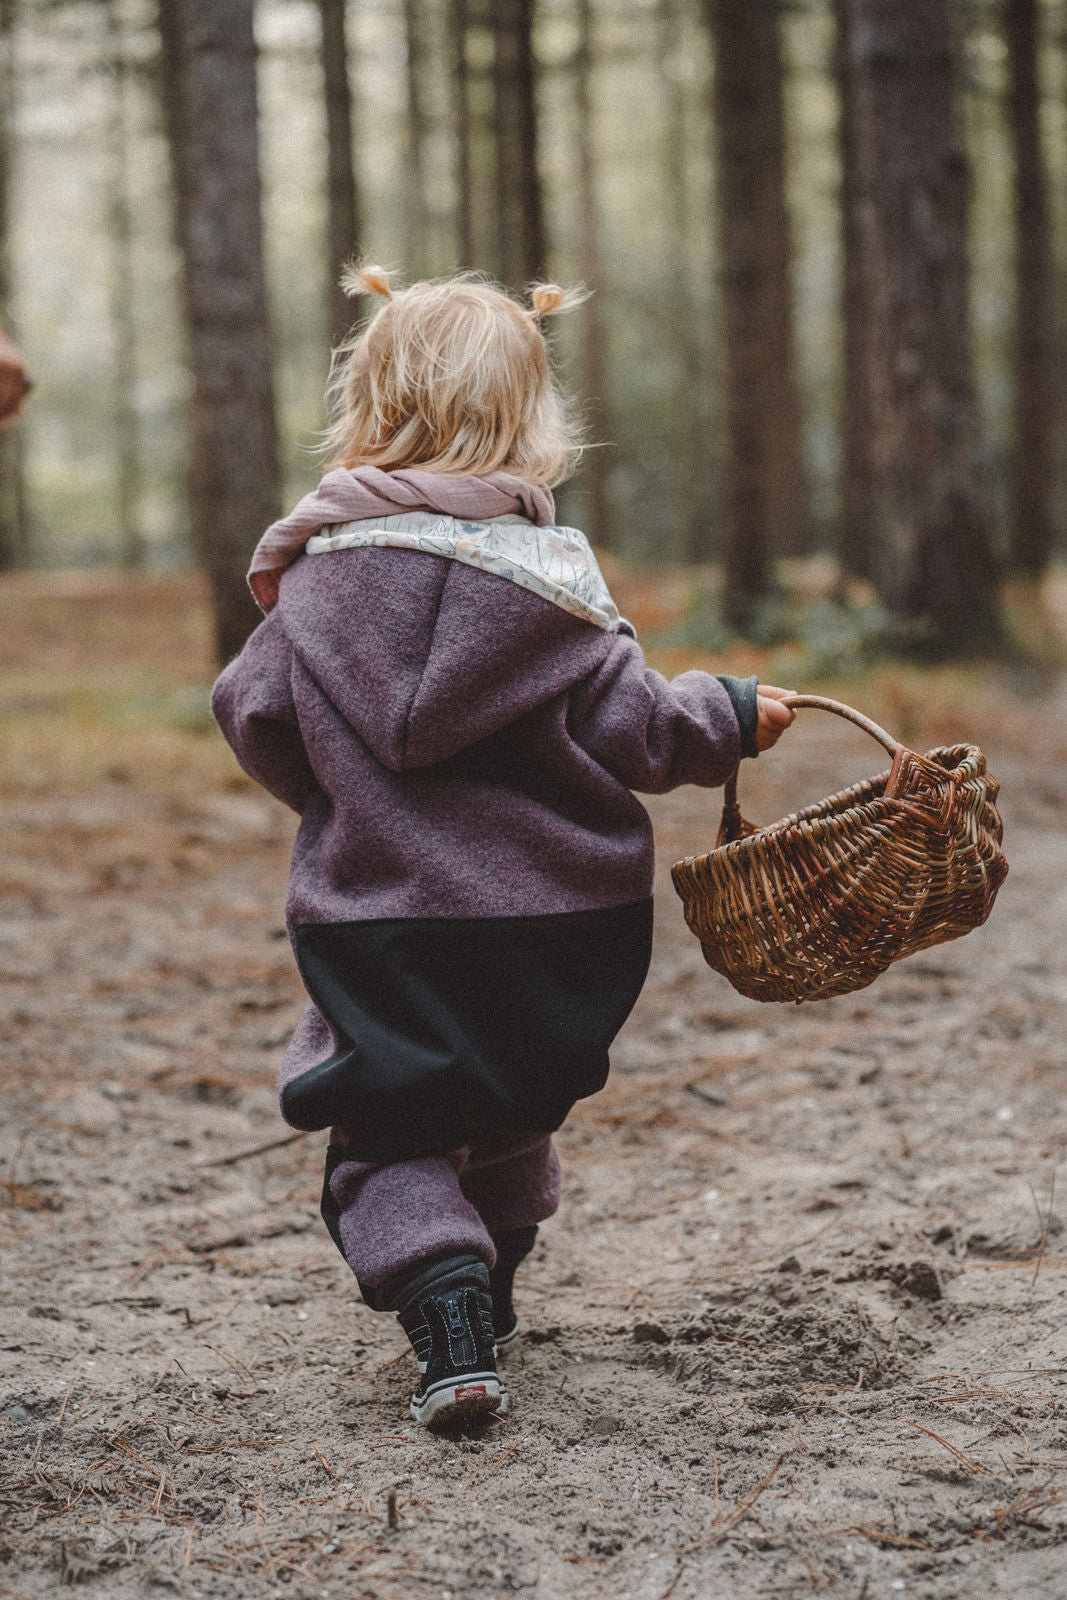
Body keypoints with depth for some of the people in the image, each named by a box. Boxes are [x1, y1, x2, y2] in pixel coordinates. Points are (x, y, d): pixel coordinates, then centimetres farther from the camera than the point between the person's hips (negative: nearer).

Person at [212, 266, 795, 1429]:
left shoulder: (320, 569, -4)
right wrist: (731, 716, 11)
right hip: (549, 917, 1)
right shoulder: (549, 575, -9)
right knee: (511, 1112, 25)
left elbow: (253, 717, 2)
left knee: (382, 1135, 6)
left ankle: (444, 1303, -16)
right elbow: (630, 732, -8)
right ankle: (492, 1281, 39)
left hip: (376, 919, -1)